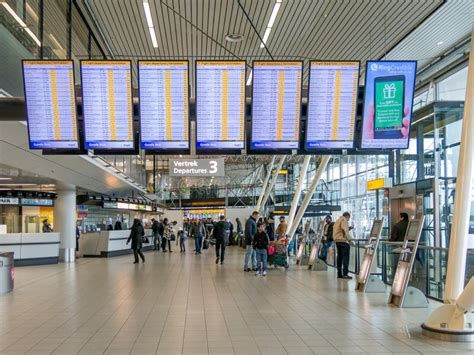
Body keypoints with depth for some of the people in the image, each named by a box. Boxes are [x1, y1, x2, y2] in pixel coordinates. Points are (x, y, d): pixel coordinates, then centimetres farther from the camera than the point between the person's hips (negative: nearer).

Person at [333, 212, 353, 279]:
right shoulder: (344, 220, -7)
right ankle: (345, 274, -11)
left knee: (339, 257, 12)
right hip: (343, 241, -9)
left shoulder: (337, 221, 22)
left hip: (337, 241, 9)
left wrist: (348, 229, 20)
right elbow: (345, 230, -19)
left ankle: (339, 274, 13)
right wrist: (349, 239, -12)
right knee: (345, 257, -7)